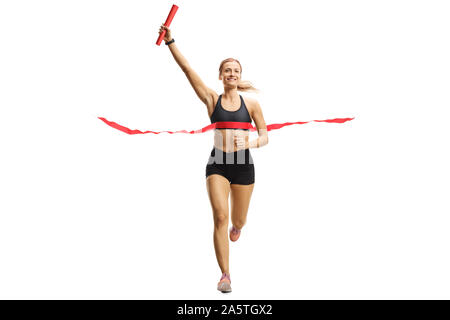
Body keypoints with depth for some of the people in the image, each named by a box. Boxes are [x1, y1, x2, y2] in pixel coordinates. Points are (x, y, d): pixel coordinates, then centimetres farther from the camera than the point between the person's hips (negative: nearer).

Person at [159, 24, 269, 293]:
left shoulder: (251, 103, 2)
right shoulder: (212, 99, 1)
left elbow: (265, 137, 4)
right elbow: (187, 69, -5)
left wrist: (250, 143, -18)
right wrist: (170, 41, -12)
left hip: (244, 165, 1)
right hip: (217, 164, -1)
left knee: (238, 220, 13)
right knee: (220, 217, -15)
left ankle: (237, 226, 54)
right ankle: (225, 275, -6)